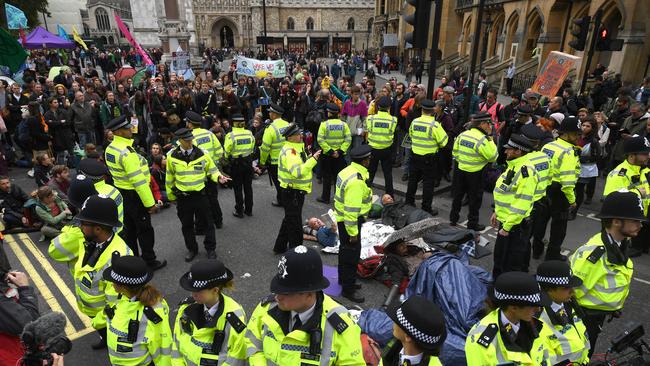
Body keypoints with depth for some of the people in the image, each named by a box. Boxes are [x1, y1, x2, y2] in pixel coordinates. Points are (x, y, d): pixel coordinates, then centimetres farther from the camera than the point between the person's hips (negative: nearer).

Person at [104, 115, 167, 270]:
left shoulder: (110, 148, 3)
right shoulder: (126, 152, -26)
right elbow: (139, 180, -26)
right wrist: (150, 203, -22)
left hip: (121, 192, 9)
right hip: (134, 195, -9)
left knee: (129, 228, 20)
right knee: (145, 230, 5)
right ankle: (149, 262, 16)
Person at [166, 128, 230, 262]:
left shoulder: (202, 153, -6)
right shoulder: (172, 156, -4)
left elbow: (212, 170, 4)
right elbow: (169, 177, 7)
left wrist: (218, 176, -18)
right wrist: (170, 195, 13)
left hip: (200, 195, -1)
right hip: (182, 197, 1)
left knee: (207, 222, 8)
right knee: (186, 225, 13)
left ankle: (210, 248, 26)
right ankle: (192, 249, 32)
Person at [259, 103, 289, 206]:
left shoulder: (271, 128, -21)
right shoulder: (287, 124, -2)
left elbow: (265, 147, -18)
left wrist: (262, 161, -6)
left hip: (275, 161, -6)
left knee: (277, 181, 9)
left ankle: (280, 201, 20)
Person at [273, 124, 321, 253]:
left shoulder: (296, 148, 10)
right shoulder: (289, 151, -23)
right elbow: (297, 172, -35)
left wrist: (309, 158, 7)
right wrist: (312, 160, -33)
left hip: (296, 191, 11)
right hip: (292, 193, -11)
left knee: (289, 220, 23)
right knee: (295, 224, 2)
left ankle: (280, 247, 38)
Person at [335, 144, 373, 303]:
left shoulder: (348, 171, 2)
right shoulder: (356, 181, -29)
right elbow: (351, 210, -29)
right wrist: (353, 232, -21)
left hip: (342, 218, 10)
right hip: (350, 221, -10)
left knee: (345, 251, 24)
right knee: (352, 254, 3)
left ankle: (344, 279, 43)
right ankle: (348, 290, 18)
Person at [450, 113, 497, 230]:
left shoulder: (462, 134, 0)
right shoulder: (482, 140, -20)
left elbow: (455, 151, 9)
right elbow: (493, 157, -13)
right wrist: (490, 138, -10)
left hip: (459, 170, 6)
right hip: (474, 174, -6)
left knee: (458, 195, 19)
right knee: (475, 199, 9)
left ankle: (453, 218, 31)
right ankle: (472, 224, 19)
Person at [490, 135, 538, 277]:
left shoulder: (525, 171, -24)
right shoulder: (514, 166, 9)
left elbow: (521, 205, -26)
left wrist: (507, 227, -23)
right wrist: (497, 212, 18)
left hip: (515, 224, -10)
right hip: (505, 220, 10)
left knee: (512, 265, 5)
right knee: (499, 256, 24)